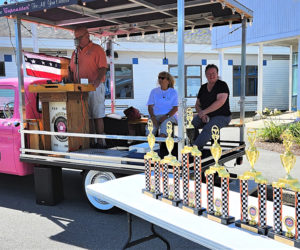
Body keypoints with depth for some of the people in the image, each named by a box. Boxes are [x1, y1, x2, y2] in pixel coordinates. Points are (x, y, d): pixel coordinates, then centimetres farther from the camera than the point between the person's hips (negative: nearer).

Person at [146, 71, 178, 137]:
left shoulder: (173, 92, 11)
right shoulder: (154, 91, 18)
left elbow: (175, 108, 2)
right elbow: (150, 106, 10)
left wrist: (167, 116, -14)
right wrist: (152, 116, -9)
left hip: (170, 116, -2)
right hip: (155, 116, 2)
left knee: (165, 123, -35)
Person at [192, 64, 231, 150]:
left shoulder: (222, 85, -6)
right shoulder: (203, 87, 13)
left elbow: (220, 102, -20)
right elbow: (197, 105, 13)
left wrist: (204, 112, -21)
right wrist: (202, 115, -8)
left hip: (222, 116, -6)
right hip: (205, 117, 6)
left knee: (208, 128, -34)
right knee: (191, 124, -23)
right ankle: (198, 147, -19)